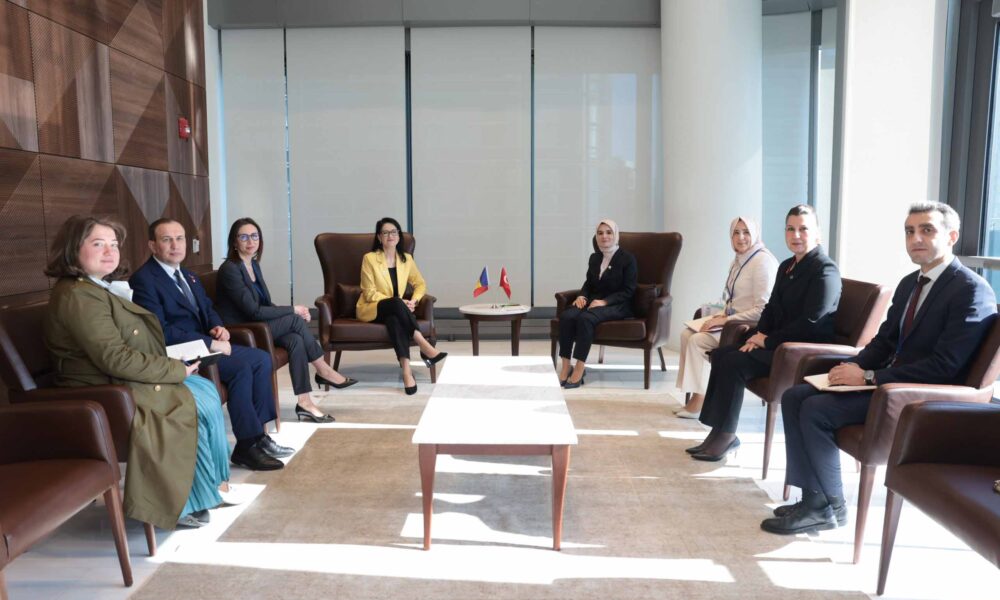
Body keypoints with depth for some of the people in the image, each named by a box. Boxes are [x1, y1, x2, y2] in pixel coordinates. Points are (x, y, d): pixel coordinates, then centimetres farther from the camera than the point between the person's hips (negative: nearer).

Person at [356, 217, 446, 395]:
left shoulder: (406, 259, 8)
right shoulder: (370, 258, -5)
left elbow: (420, 284, 15)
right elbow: (370, 293, -9)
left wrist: (414, 300, -8)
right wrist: (398, 302, -20)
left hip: (393, 311, 3)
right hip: (371, 309, -3)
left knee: (394, 320, -37)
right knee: (396, 303, -37)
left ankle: (406, 370, -48)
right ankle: (425, 348, -38)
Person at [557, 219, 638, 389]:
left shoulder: (628, 259, -1)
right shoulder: (594, 258, 17)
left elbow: (628, 291, -7)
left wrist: (604, 301, -20)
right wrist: (582, 296, -3)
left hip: (617, 306, -5)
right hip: (593, 302, 5)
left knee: (585, 318, -36)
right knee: (566, 316, -27)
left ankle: (579, 369, -34)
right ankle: (565, 368, -28)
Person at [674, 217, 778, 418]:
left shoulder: (763, 262, -17)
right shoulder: (738, 261, 11)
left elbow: (763, 310, -21)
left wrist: (726, 320, -20)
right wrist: (722, 315, 0)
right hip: (733, 322, 9)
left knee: (698, 340, -20)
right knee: (687, 333, -5)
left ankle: (699, 400, -9)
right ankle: (692, 395, -3)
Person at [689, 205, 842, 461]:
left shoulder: (825, 270, -12)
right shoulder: (786, 266, 14)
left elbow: (811, 323, -20)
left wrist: (768, 340, -16)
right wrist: (760, 334, -1)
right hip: (778, 341, 9)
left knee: (734, 363, -23)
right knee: (721, 354, -7)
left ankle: (726, 435, -10)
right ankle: (720, 431, -5)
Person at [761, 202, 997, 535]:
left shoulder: (972, 291, -15)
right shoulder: (909, 283, 13)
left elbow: (944, 367, -22)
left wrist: (869, 377, -22)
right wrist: (855, 367, -4)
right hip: (888, 381, 9)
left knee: (816, 410, -22)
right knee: (794, 397, -4)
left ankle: (828, 507, -5)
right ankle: (813, 495, -2)